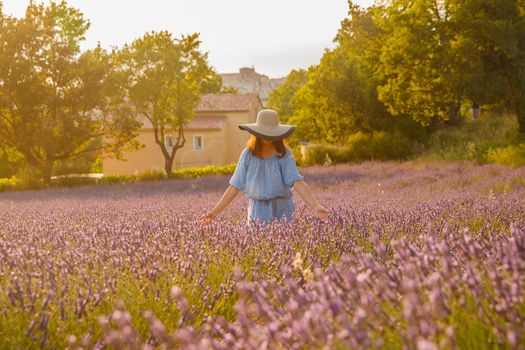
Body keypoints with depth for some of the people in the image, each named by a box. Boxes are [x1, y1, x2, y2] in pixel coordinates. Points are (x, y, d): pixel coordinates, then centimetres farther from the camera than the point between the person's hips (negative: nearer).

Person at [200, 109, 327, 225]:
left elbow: (297, 182, -17)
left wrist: (315, 206, -30)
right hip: (258, 211, 2)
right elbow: (234, 187, 2)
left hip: (281, 211, -1)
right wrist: (215, 211, -3)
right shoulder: (248, 154, -1)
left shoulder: (284, 154, -6)